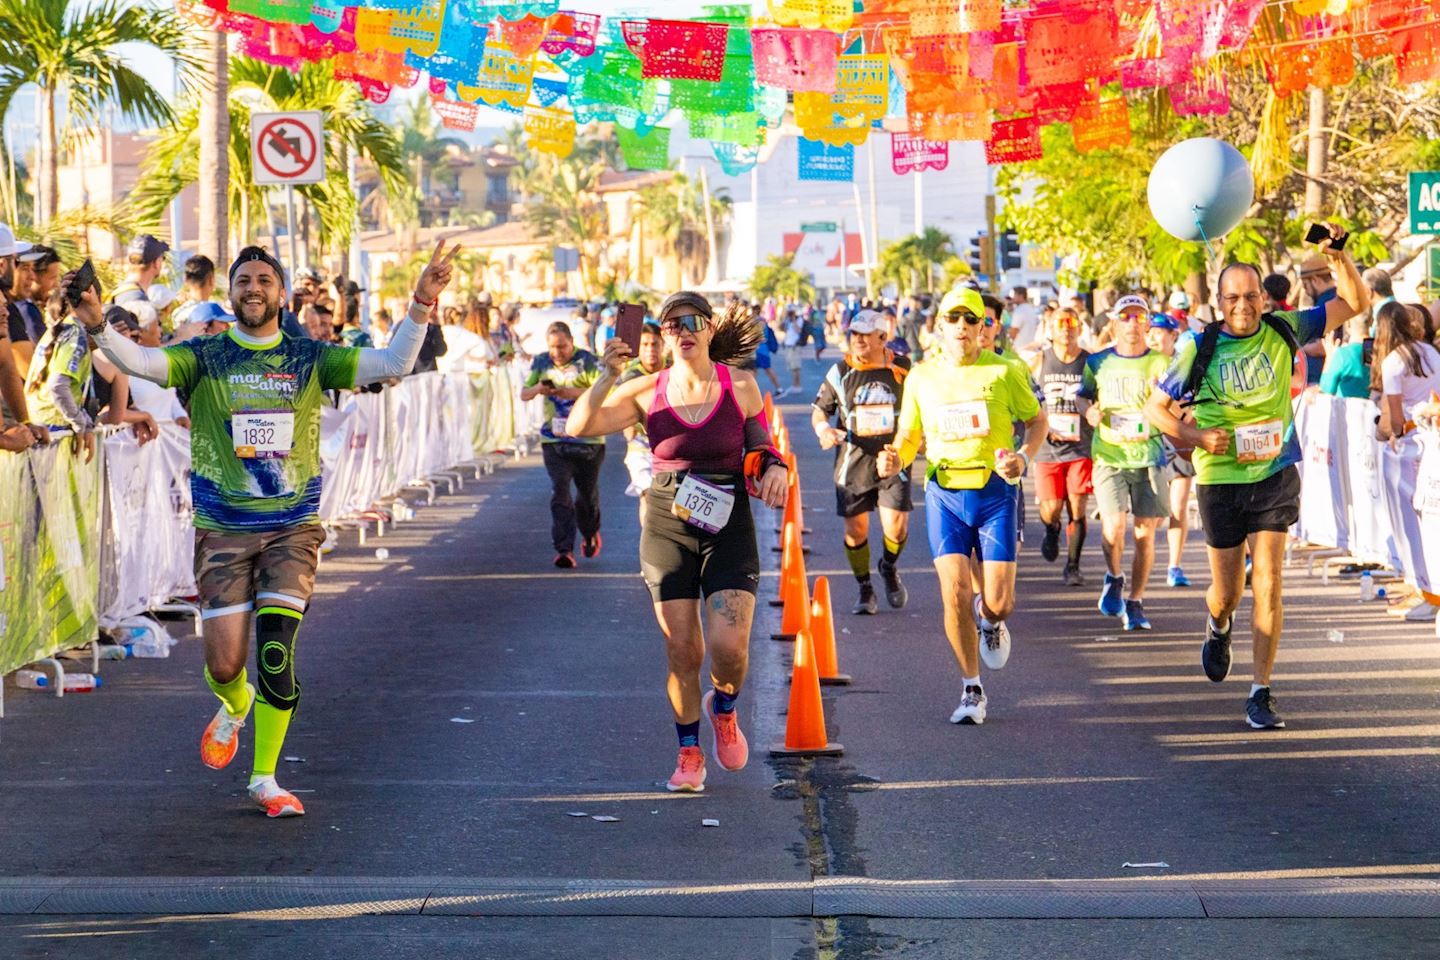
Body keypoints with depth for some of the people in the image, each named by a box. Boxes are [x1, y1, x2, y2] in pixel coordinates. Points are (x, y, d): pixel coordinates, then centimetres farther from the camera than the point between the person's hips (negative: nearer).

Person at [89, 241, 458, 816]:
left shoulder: (309, 358, 4)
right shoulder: (204, 357, 1)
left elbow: (392, 364, -3)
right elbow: (141, 362, -14)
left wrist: (421, 306, -16)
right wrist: (98, 327, -33)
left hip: (292, 528, 0)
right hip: (221, 530, 0)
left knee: (275, 657, -11)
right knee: (223, 666, -1)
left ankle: (265, 779, 5)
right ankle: (236, 707, 38)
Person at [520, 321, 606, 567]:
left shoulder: (587, 362, -8)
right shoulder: (541, 363, 6)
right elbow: (523, 394, 12)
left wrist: (573, 393, -30)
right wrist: (538, 389, -11)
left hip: (588, 438, -2)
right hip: (554, 438, 2)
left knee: (588, 492, 11)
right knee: (560, 491, -13)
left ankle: (590, 533, 41)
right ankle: (564, 549, -16)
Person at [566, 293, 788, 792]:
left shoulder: (740, 386, 0)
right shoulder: (648, 392, 1)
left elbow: (764, 449, 11)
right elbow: (579, 426, -5)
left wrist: (776, 469, -11)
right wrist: (608, 376, -16)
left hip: (728, 527, -1)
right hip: (667, 527, 1)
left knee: (729, 647, -13)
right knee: (682, 652, 0)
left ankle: (723, 708, 21)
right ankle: (689, 753, 19)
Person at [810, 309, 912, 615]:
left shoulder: (903, 369, 3)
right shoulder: (840, 372, 2)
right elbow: (820, 408, 9)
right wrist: (823, 429, -11)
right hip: (853, 462, 1)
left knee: (896, 527, -12)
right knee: (855, 529, 1)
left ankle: (889, 567, 21)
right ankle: (865, 589, 21)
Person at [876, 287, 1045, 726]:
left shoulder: (1003, 372, -1)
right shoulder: (921, 377, 5)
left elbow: (1037, 420, 9)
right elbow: (910, 435, 15)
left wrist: (1024, 458, -10)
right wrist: (896, 459, -8)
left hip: (994, 491, -1)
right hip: (945, 494, 1)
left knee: (999, 602, -6)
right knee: (955, 594, -9)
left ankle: (989, 621, 34)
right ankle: (971, 691, 7)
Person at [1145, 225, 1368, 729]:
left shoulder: (1283, 331, -2)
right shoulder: (1200, 347, -7)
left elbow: (1355, 303, 2)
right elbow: (1156, 408, 1)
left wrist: (1339, 258, -15)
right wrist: (1197, 436, -15)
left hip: (1275, 475, 0)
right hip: (1220, 479, 0)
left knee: (1268, 583, -9)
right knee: (1227, 590, 9)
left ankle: (1261, 693, -3)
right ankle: (1218, 627, 47)